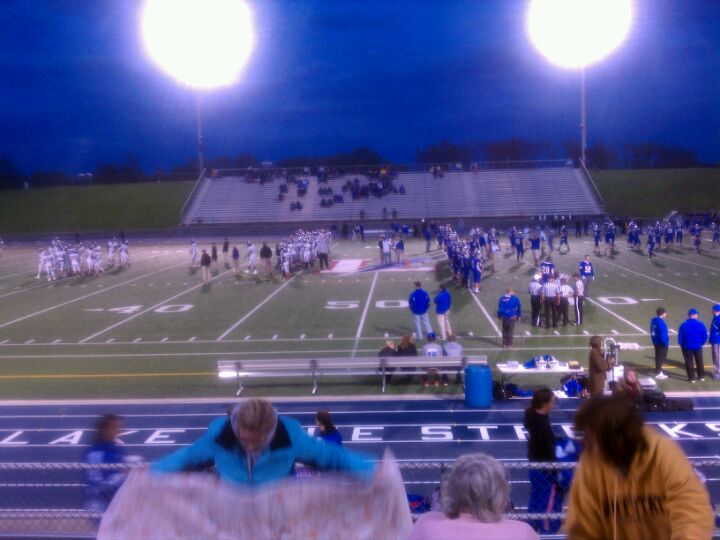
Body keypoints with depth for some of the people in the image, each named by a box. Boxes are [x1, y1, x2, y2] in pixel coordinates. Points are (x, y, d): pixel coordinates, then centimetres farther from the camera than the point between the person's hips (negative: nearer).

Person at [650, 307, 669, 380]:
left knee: (658, 357, 16)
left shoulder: (654, 320, 8)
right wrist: (665, 343, -18)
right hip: (661, 343, -9)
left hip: (656, 342, 9)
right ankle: (658, 373, 2)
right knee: (661, 358, -2)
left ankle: (659, 372, 24)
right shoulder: (660, 322, -21)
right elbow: (663, 334, -23)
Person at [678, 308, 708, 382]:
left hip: (687, 347, -2)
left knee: (689, 362, 8)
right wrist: (701, 343, 11)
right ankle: (701, 376, 29)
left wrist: (681, 344, 6)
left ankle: (691, 378, 9)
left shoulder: (684, 325, -14)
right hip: (698, 346, 2)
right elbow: (705, 336, -5)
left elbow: (680, 337, -10)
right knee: (699, 362, 19)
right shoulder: (701, 325, -9)